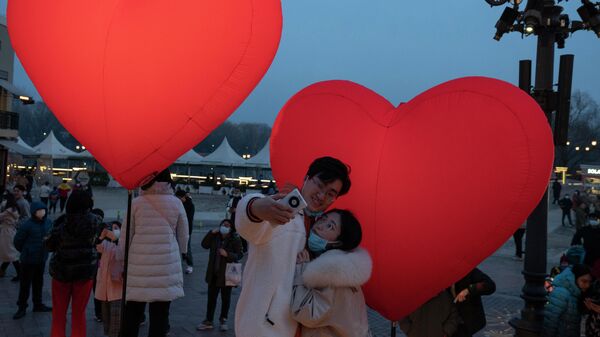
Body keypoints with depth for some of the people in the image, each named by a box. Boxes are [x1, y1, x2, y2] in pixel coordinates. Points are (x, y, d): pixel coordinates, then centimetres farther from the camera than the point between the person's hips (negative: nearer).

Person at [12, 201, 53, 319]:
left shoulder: (48, 223, -4)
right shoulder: (27, 225, -19)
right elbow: (18, 241, -9)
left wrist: (45, 250, 7)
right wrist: (26, 251, 3)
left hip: (42, 259, 5)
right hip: (28, 260, -5)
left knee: (38, 283, 17)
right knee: (25, 284, 5)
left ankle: (38, 304, 32)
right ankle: (22, 307, 17)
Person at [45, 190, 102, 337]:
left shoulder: (62, 222, -13)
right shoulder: (94, 221, -11)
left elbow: (49, 246, -6)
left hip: (61, 271, -1)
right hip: (86, 270, 1)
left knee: (59, 313, 13)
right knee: (79, 313, 12)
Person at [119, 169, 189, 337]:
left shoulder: (136, 203, -1)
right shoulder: (176, 203, 0)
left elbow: (126, 236, 3)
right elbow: (183, 237, 7)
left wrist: (121, 260, 14)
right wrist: (180, 254, 24)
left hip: (138, 265, 1)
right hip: (166, 265, 0)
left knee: (132, 313, 10)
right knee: (160, 314, 5)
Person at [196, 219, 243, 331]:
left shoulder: (235, 239, -10)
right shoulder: (215, 237, 4)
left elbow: (239, 255, -11)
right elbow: (204, 245, 2)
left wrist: (227, 254, -26)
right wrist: (211, 233, -7)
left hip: (226, 274, -4)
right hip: (213, 273, 4)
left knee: (225, 298, 11)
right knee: (211, 297, 11)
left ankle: (223, 320, 27)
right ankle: (208, 321, 21)